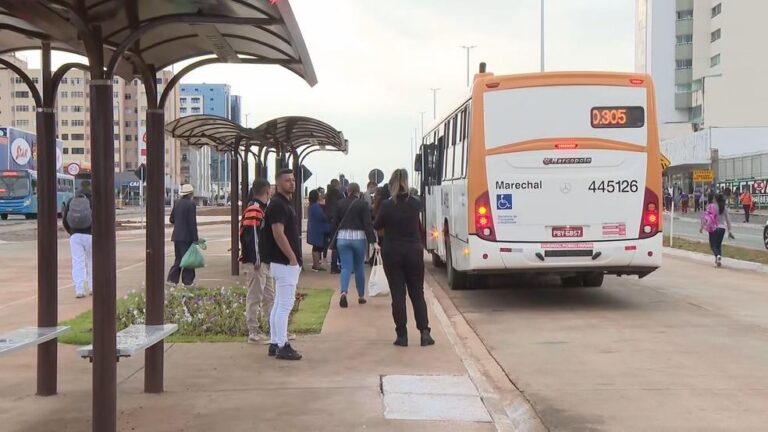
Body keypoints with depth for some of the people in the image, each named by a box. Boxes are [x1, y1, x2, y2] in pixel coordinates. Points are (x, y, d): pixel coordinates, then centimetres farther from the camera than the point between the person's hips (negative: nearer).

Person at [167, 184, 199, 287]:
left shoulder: (177, 203, 8)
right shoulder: (191, 204, -13)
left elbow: (172, 219, 14)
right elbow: (192, 222, -15)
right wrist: (195, 238, -13)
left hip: (177, 236, 7)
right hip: (187, 236, -7)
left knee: (178, 258, 14)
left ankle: (172, 279, 9)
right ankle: (187, 281, 4)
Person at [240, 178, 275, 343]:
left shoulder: (262, 208, 17)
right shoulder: (254, 210, -16)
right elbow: (251, 236, -22)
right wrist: (256, 259, -22)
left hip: (264, 260, 10)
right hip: (255, 262, -10)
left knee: (269, 295, 15)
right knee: (255, 297, -3)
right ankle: (253, 332, 3)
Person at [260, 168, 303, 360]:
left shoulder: (286, 203, 16)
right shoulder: (278, 204, -14)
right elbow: (278, 234, -22)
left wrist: (295, 259, 18)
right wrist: (293, 258, -19)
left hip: (285, 262, 10)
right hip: (285, 262, -10)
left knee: (279, 304, 13)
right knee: (285, 305, -7)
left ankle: (275, 343, 19)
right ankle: (282, 346, -3)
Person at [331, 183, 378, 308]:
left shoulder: (340, 203, 3)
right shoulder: (363, 204, -5)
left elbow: (336, 223, 9)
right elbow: (368, 224, -11)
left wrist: (333, 239, 18)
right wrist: (373, 242, -12)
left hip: (342, 237, 1)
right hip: (359, 237, -1)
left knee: (346, 267, 0)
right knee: (359, 267, 12)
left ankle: (343, 292, -23)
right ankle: (361, 296, 20)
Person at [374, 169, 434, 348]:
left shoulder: (387, 205, -12)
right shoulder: (415, 204, -2)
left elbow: (377, 226, 1)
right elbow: (419, 227, 9)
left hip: (392, 254, -2)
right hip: (414, 252, 2)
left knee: (398, 294, 3)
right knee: (417, 293, 10)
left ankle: (402, 335, 4)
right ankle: (424, 332, 2)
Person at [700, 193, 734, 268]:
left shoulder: (711, 206, -8)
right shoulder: (724, 207, 5)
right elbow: (728, 219, 8)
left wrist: (702, 227, -2)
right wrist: (729, 230, 14)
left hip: (714, 228, -4)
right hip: (722, 228, 4)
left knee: (713, 245, 3)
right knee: (719, 245, 16)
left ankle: (718, 255, -24)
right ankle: (718, 261, 11)